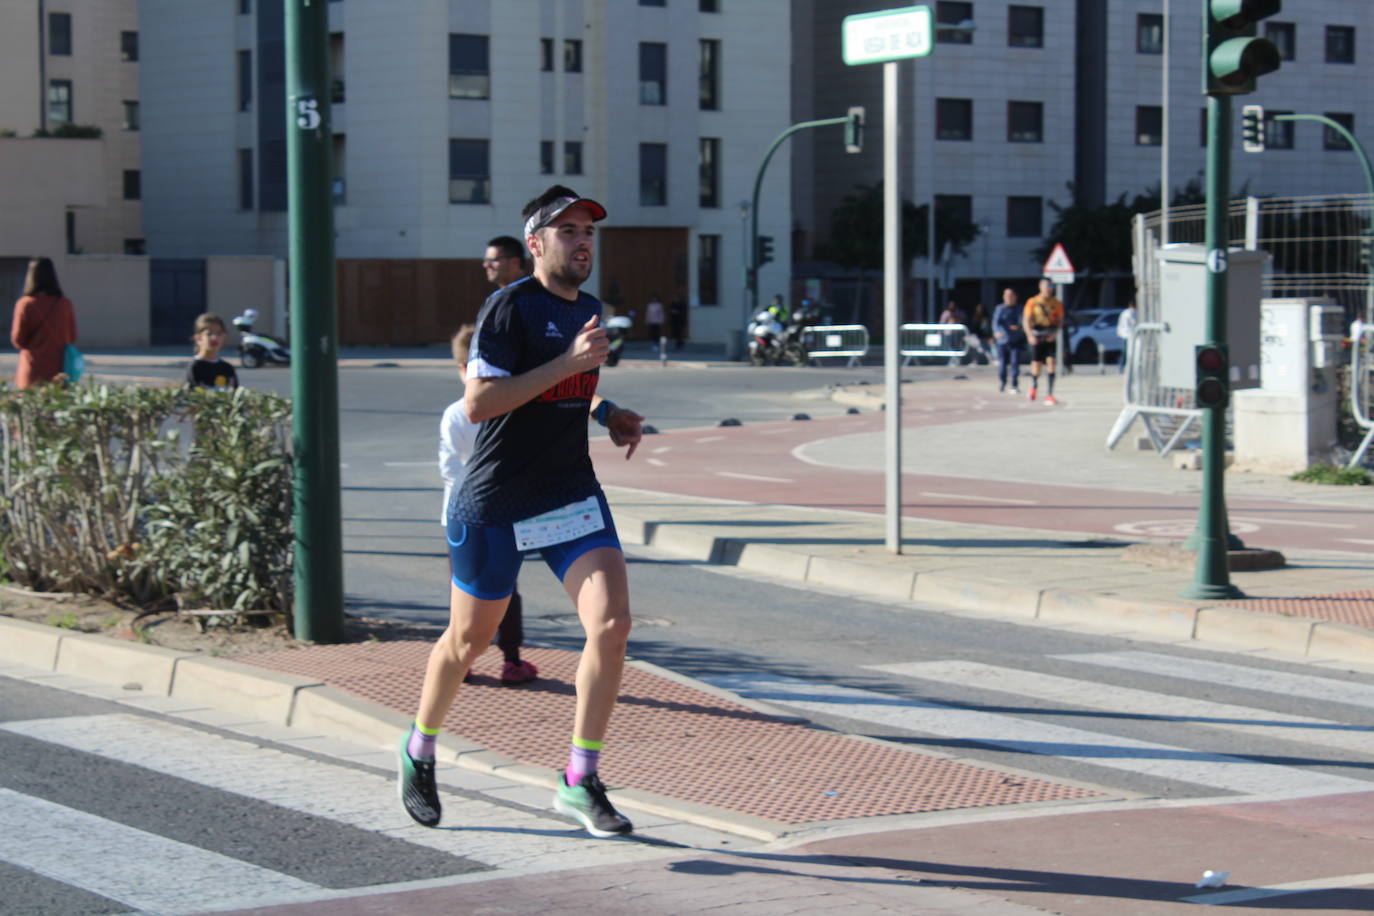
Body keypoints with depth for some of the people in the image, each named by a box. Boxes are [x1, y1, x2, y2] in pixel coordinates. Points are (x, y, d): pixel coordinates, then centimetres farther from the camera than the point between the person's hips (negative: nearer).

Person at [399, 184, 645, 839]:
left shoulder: (588, 308, 11)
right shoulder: (510, 306, -14)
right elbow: (477, 403, -23)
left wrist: (603, 411, 9)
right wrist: (568, 364, -25)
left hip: (573, 496, 6)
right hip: (495, 507, -6)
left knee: (611, 624, -13)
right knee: (469, 640, 9)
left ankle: (579, 783, -2)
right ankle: (419, 750, 37)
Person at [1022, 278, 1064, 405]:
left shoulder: (1056, 303, 4)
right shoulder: (1033, 302, 0)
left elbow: (1060, 320, 7)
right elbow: (1026, 320, -1)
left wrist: (1055, 333, -10)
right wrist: (1030, 336, -14)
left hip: (1050, 337, 1)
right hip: (1036, 336, -1)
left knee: (1051, 362, -13)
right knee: (1036, 364, 2)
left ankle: (1050, 394, -11)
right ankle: (1034, 385, 36)